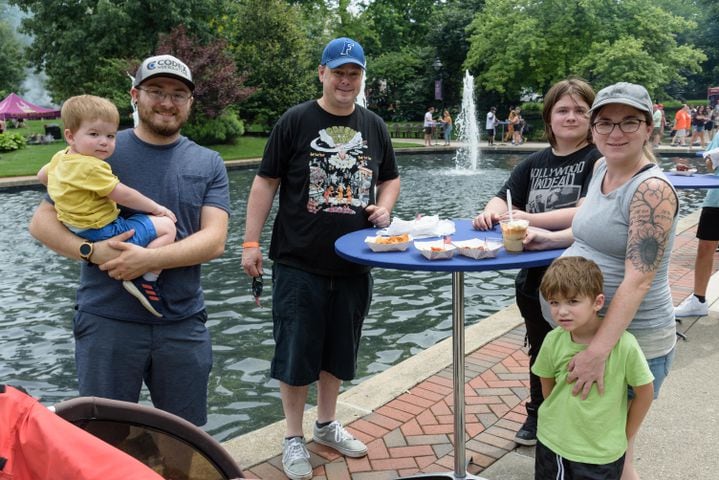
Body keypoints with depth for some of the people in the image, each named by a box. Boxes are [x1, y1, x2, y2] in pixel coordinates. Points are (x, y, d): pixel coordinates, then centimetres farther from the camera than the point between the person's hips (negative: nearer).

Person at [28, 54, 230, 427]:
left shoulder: (209, 164, 4)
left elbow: (214, 241, -8)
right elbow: (41, 222, 0)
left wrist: (148, 260, -21)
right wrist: (91, 251, -19)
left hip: (183, 323, 2)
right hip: (107, 322, -1)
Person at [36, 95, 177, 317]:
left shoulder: (61, 157, 8)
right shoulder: (90, 167, -23)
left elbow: (42, 176, 27)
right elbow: (123, 195, -19)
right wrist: (156, 208, -8)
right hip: (105, 234, -10)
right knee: (166, 227, -11)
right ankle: (147, 281, -13)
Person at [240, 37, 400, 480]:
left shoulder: (374, 126, 9)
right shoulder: (296, 121, -4)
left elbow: (391, 178, 19)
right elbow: (266, 182, -3)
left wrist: (384, 207, -2)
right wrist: (251, 242, -8)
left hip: (353, 263, 4)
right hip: (299, 263, -4)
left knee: (339, 350, 16)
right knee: (297, 351, 5)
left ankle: (327, 425, 35)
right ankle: (294, 439, 22)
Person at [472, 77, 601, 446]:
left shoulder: (598, 160, -11)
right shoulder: (534, 163, 9)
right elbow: (504, 200, 5)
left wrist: (532, 219, -27)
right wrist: (492, 212, -18)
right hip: (534, 278, 6)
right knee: (539, 351, 22)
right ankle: (537, 416, 43)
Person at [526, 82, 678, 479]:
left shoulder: (652, 189, -21)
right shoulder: (602, 168, 4)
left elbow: (638, 279, -27)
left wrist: (598, 352, -31)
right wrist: (549, 238, 6)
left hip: (629, 339, -8)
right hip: (584, 328, 8)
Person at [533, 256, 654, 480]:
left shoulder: (624, 345, -24)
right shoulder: (553, 341, -15)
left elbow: (644, 393, -10)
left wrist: (624, 436, 0)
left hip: (602, 455, -3)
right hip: (551, 444, 3)